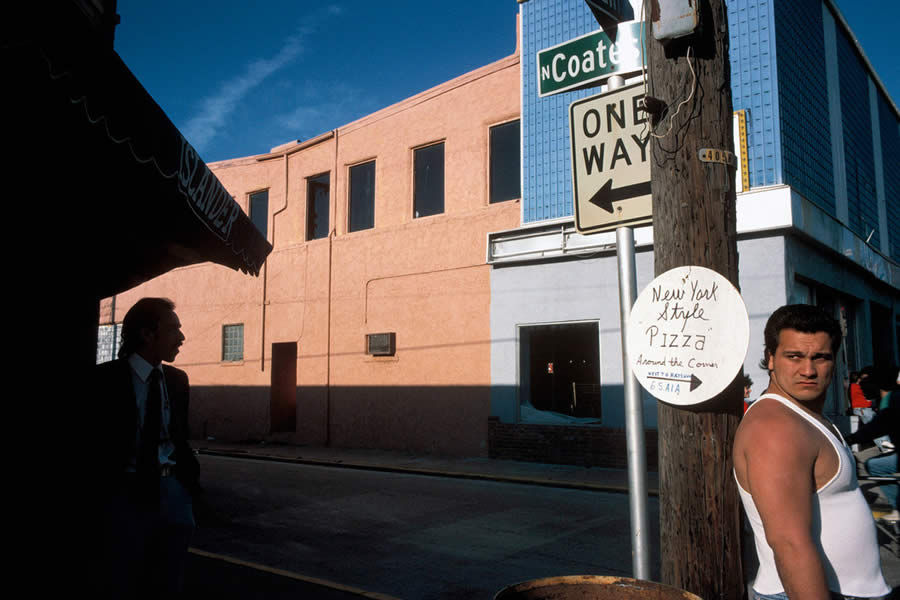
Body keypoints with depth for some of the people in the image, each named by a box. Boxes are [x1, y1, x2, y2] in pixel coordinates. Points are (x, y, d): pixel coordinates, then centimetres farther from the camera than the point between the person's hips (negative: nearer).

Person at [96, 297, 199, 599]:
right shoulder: (106, 378, -8)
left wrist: (190, 472, 0)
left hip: (173, 491, 5)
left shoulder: (178, 379, 6)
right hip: (127, 493, -4)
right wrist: (102, 488, -11)